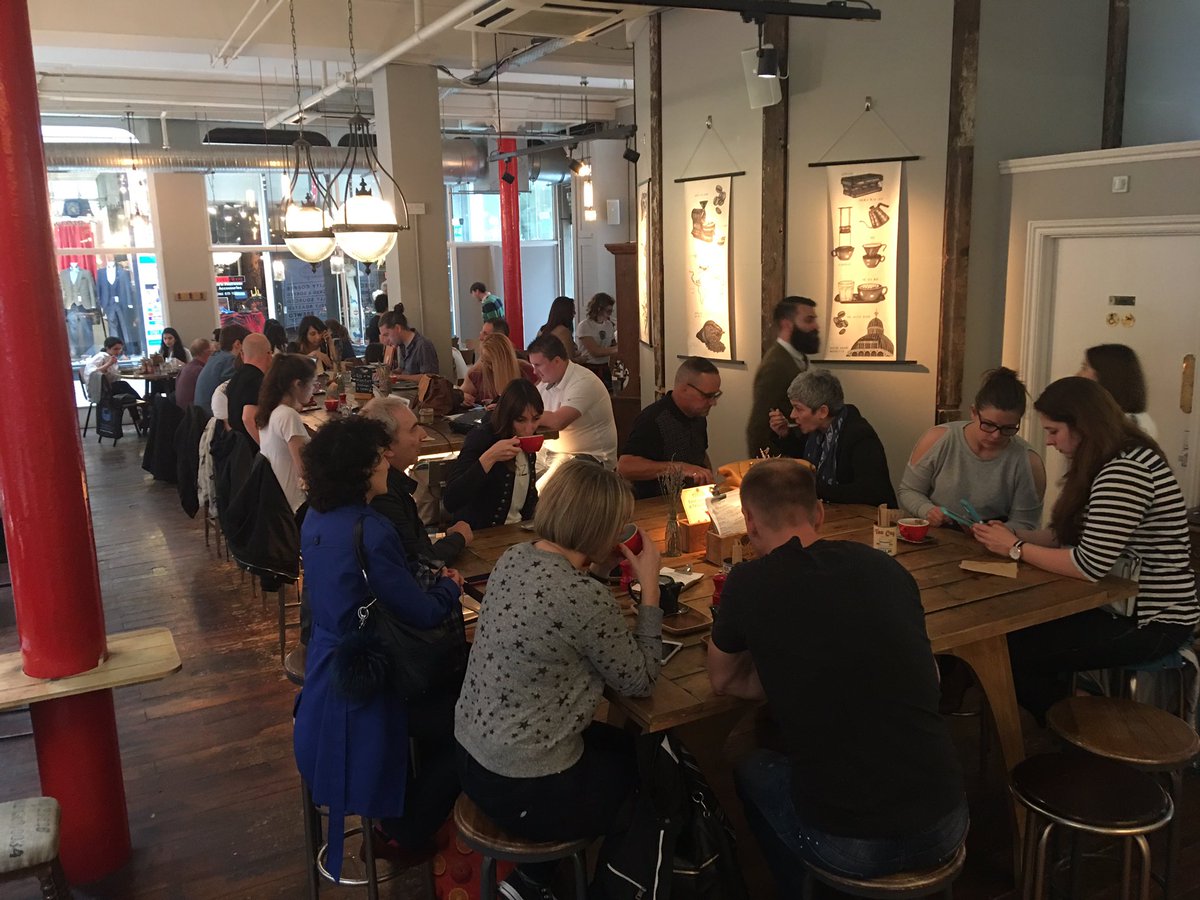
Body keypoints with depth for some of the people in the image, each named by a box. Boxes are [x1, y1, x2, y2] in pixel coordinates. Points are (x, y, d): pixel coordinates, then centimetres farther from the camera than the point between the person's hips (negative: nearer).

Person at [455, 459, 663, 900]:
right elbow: (640, 681, -12)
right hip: (525, 790, -8)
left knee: (626, 744, 27)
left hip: (474, 753, 8)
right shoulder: (586, 596, -26)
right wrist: (650, 586, -9)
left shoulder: (513, 558, -2)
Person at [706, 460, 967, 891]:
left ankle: (803, 889, 42)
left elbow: (723, 680, 9)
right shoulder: (886, 567, 0)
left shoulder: (750, 583, -9)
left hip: (849, 846, -4)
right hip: (946, 826, 4)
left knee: (750, 767, 26)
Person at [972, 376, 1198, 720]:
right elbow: (1071, 536, 9)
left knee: (1016, 650, -10)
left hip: (1151, 621, -10)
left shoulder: (1125, 471, -25)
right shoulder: (1114, 462, 9)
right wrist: (1016, 534, -5)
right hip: (1122, 603, 10)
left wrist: (1016, 549, -17)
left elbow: (1089, 565, -28)